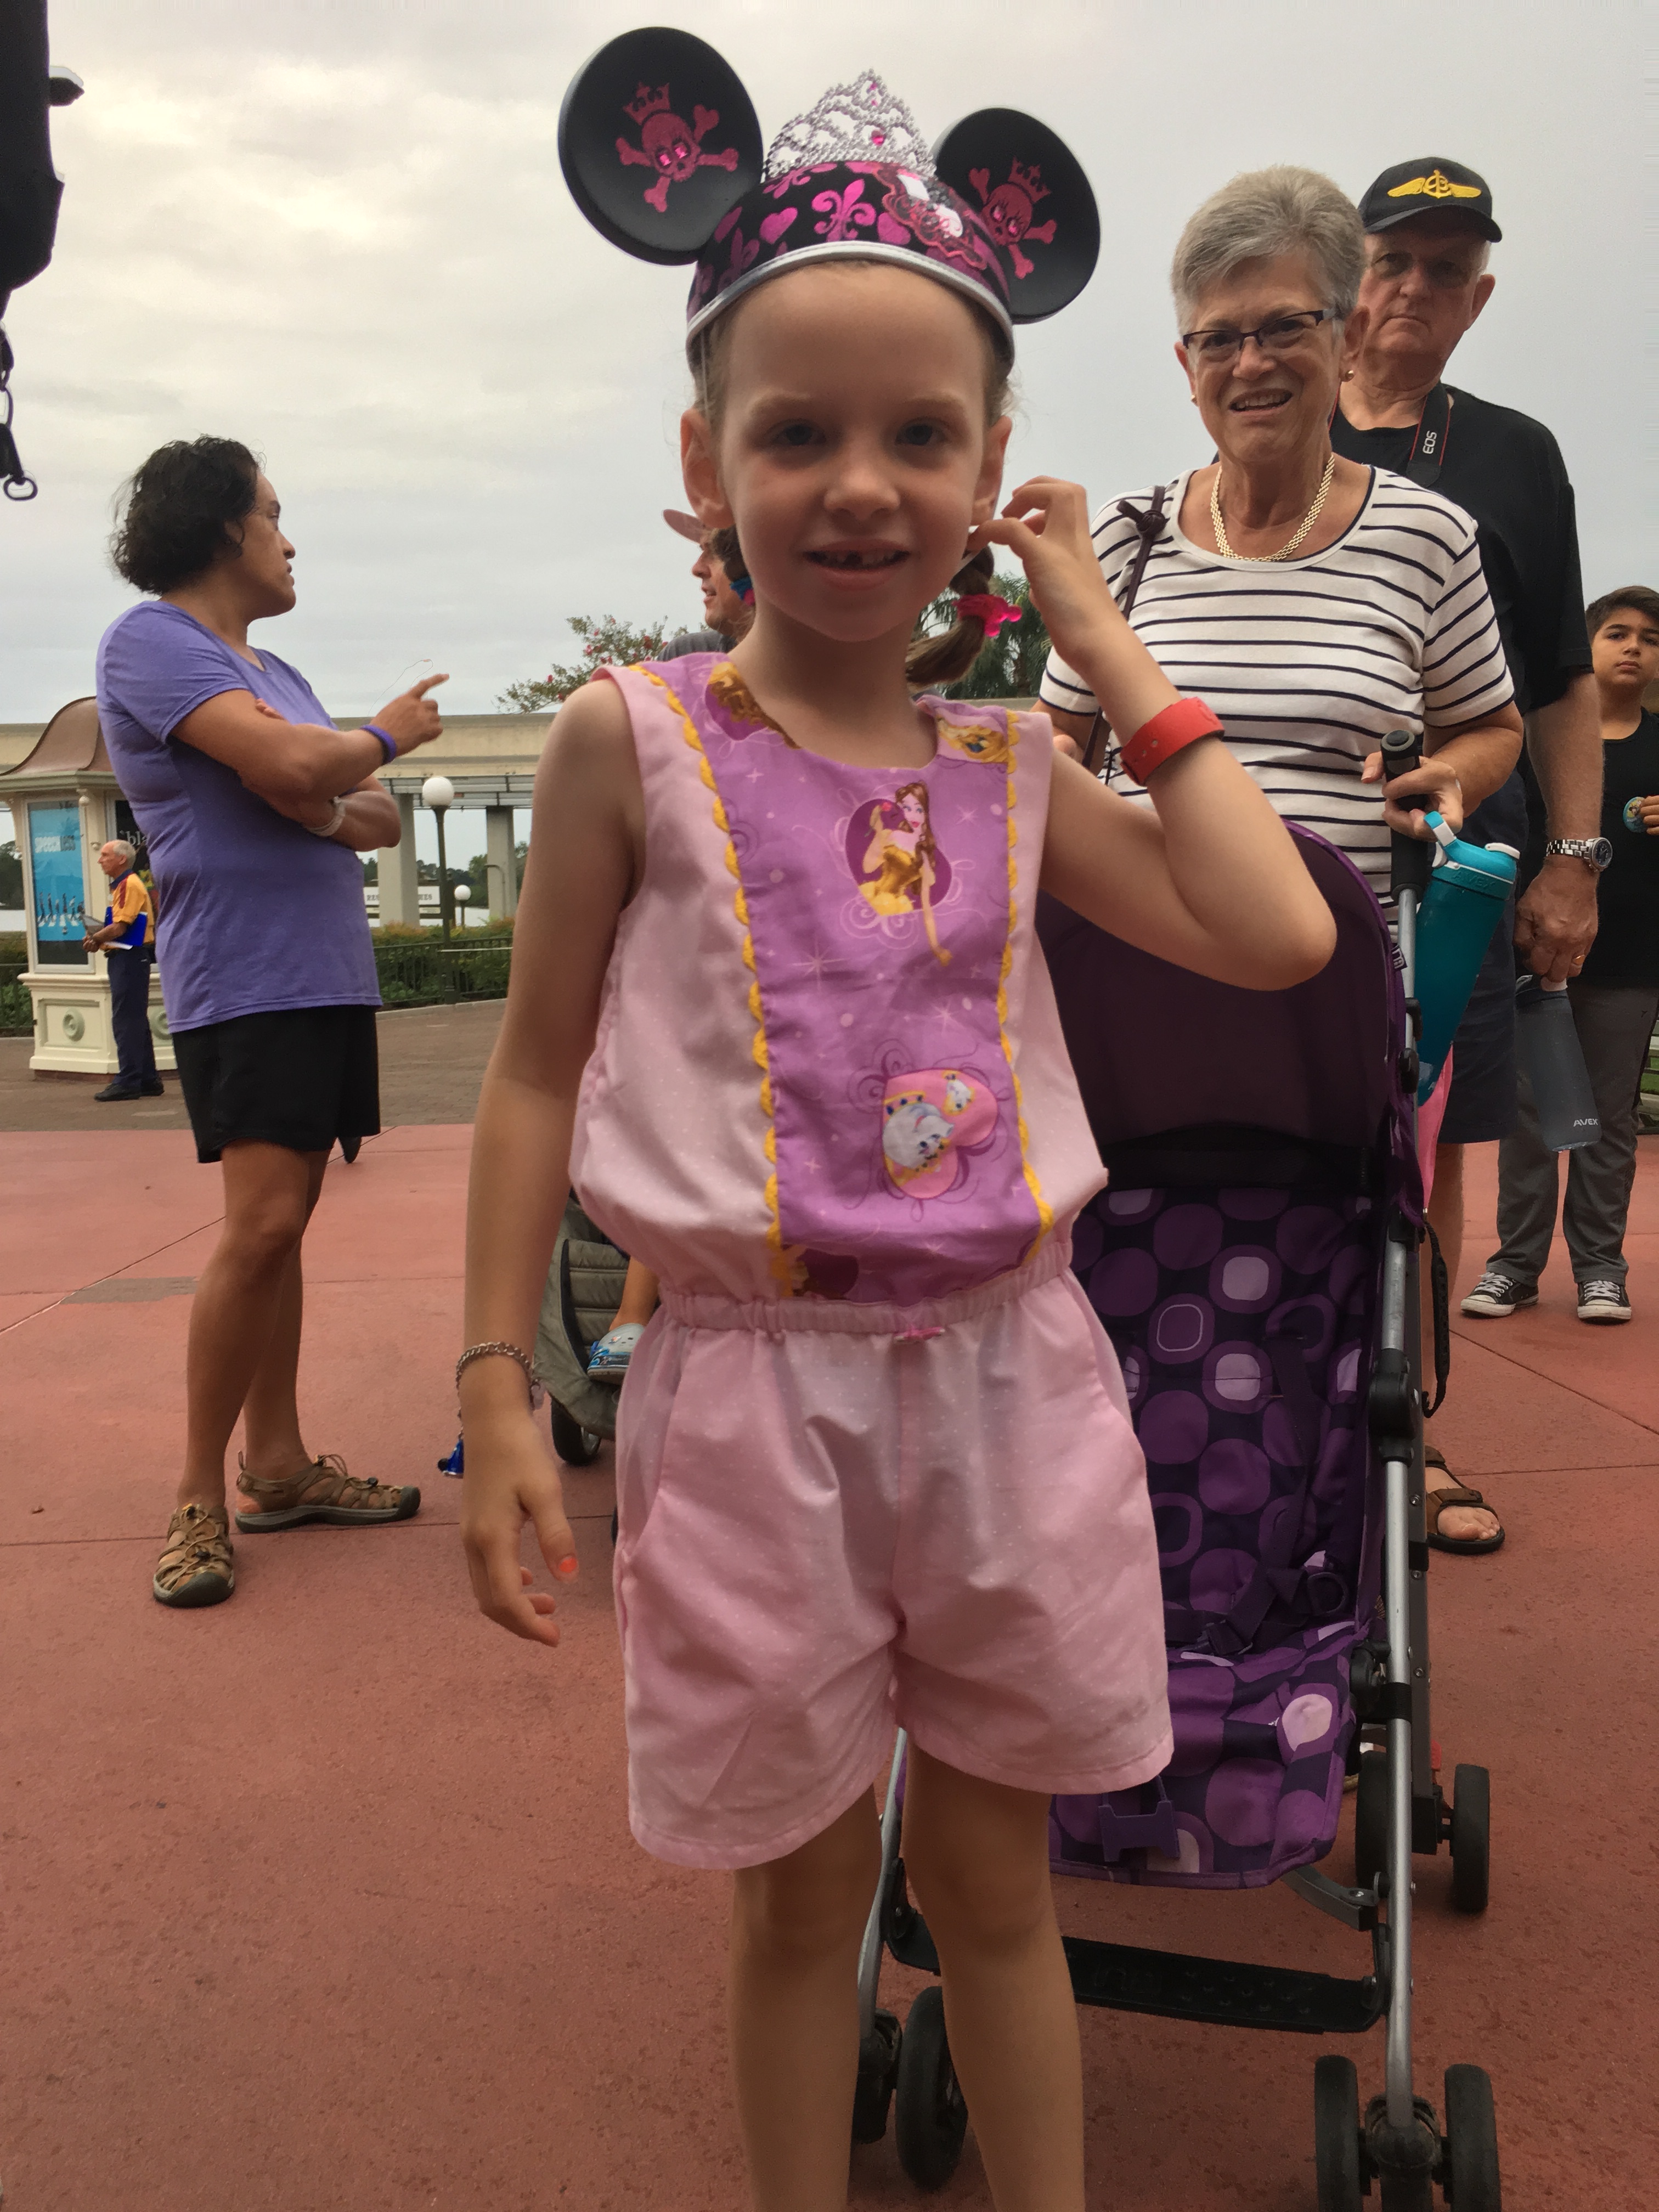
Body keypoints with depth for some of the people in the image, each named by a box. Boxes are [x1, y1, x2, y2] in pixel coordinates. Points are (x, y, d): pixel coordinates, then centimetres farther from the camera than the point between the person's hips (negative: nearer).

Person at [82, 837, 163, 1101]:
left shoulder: (130, 884, -13)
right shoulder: (121, 885, 19)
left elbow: (120, 927, -20)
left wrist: (95, 938, -4)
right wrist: (98, 938, 5)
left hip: (129, 959, -11)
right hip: (125, 958, 11)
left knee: (126, 1022, -9)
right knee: (136, 1021, 12)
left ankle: (128, 1081, -7)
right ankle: (148, 1080, 16)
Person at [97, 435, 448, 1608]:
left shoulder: (272, 671, 21)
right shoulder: (151, 641, -5)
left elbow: (380, 821, 14)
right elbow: (292, 767, -20)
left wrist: (325, 799, -9)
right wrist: (384, 737, 0)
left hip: (329, 976, 8)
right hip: (245, 976, -8)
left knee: (285, 1224, 9)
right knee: (262, 1225, -14)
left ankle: (278, 1464, 15)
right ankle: (199, 1498, -3)